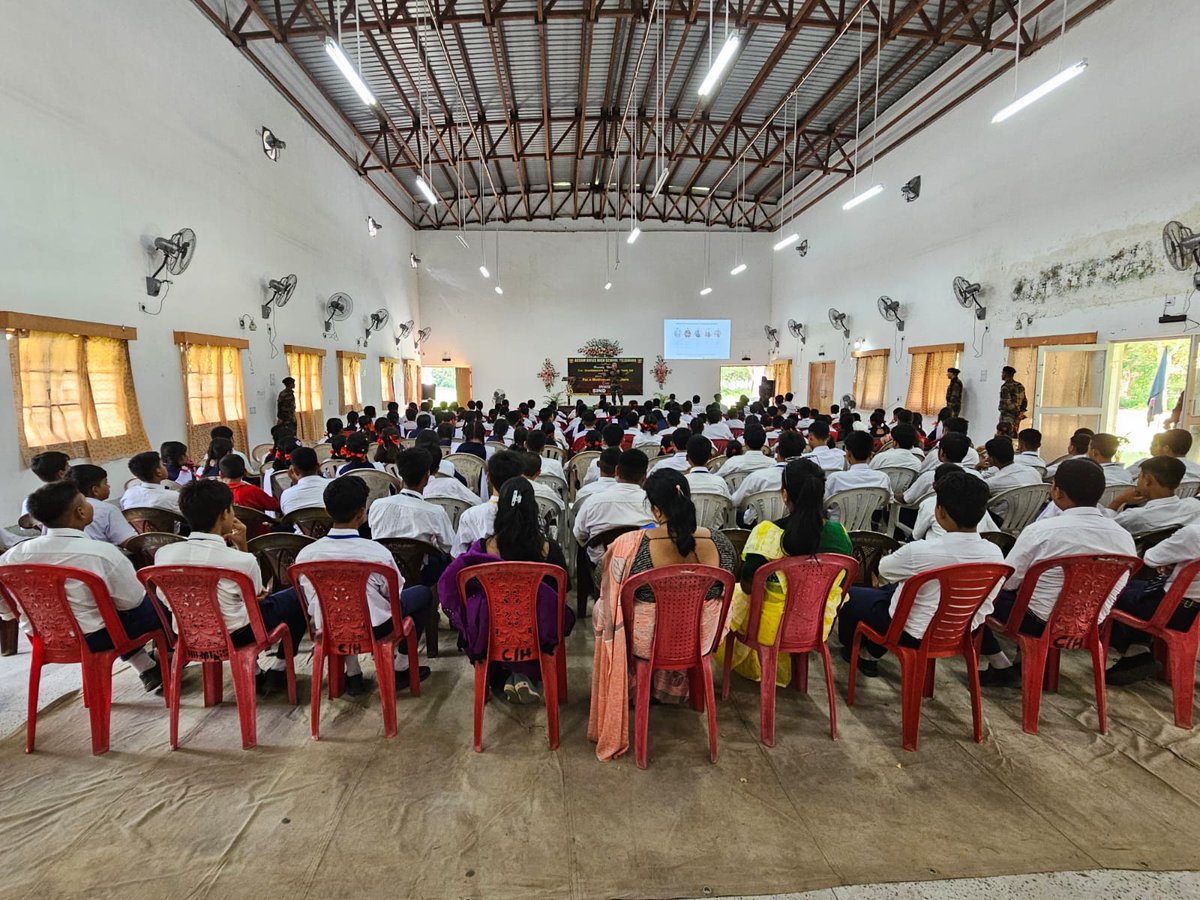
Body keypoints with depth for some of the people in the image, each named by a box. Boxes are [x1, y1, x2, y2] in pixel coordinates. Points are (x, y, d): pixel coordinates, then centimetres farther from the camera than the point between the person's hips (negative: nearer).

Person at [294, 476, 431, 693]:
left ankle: (352, 674, 27)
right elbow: (395, 596, -5)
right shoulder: (378, 553, -21)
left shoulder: (305, 555, -12)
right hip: (376, 630, -4)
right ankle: (401, 669, 19)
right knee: (422, 593, 17)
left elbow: (312, 604, 1)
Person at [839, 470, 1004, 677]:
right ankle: (873, 650, 43)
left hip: (911, 634, -6)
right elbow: (984, 607, -1)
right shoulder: (995, 554, -17)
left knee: (849, 593, 18)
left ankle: (852, 648, 42)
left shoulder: (920, 551, -33)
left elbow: (884, 569, -10)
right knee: (893, 588, 32)